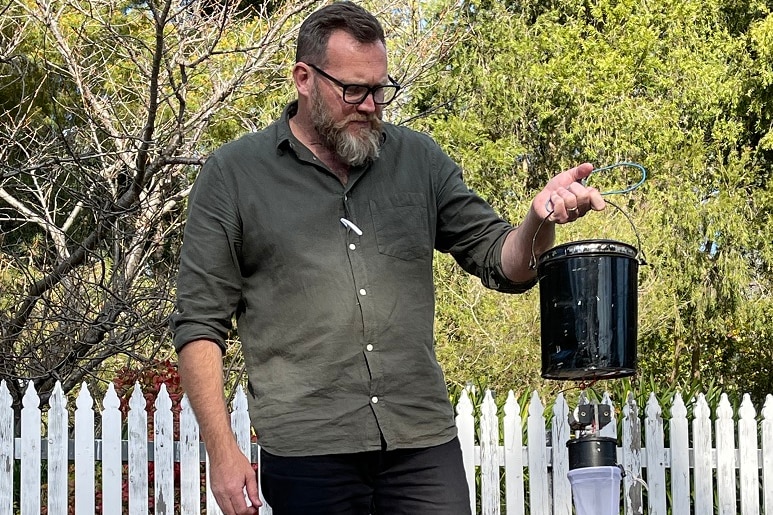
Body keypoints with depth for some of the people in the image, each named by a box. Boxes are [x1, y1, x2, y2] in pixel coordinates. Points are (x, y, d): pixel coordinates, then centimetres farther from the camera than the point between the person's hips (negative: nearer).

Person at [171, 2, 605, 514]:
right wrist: (223, 451, -6)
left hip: (425, 444, 2)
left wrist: (539, 222, -11)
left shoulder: (419, 160, 11)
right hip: (307, 451, -2)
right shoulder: (234, 174, 3)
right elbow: (200, 324, 2)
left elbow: (503, 264, 12)